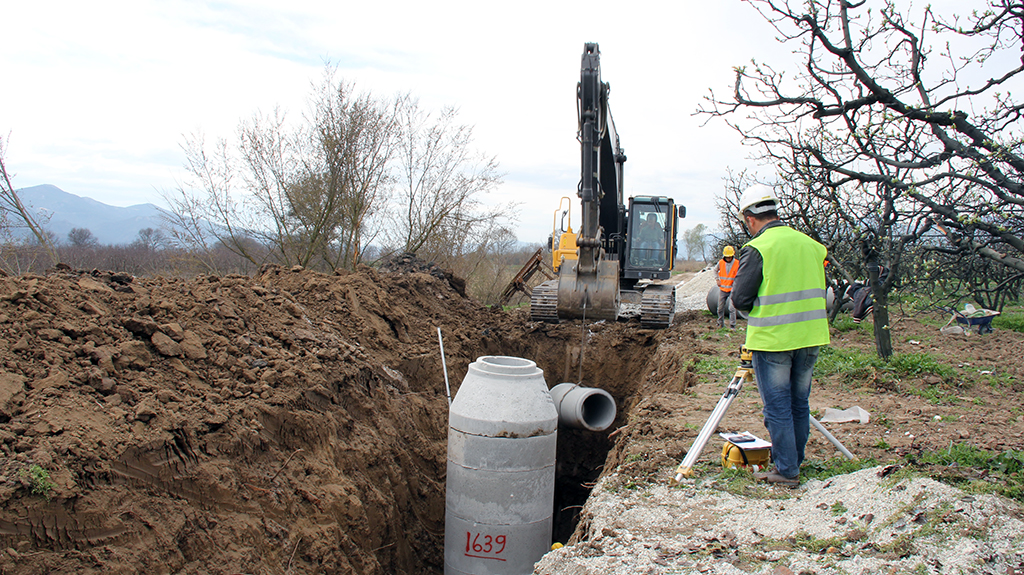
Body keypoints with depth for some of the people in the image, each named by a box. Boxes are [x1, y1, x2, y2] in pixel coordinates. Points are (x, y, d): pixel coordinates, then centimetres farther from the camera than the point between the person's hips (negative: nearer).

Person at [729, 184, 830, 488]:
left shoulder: (756, 249, -12)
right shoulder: (811, 244, 9)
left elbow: (740, 299, -11)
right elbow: (816, 291, 17)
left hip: (772, 339, -6)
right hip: (810, 337, 6)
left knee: (777, 407, 3)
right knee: (799, 404, 17)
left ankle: (786, 471, 7)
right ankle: (795, 461, 28)